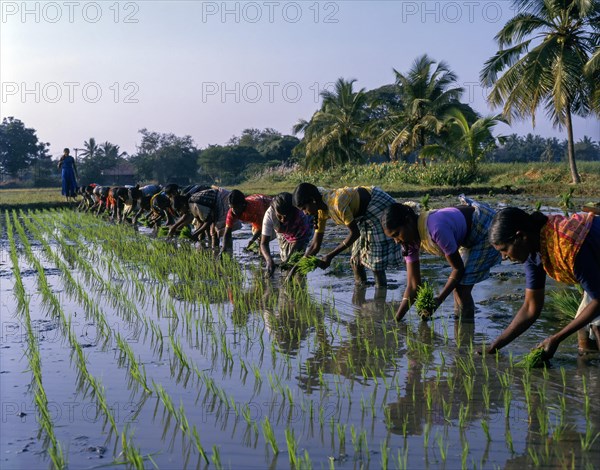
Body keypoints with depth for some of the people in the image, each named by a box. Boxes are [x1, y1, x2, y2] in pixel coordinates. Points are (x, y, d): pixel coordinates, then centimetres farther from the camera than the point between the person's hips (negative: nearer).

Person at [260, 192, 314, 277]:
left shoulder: (301, 214, -43)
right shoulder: (270, 214, -41)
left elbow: (298, 240, -32)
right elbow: (264, 243, -40)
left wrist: (288, 259, -45)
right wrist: (269, 260, -58)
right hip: (283, 233, 2)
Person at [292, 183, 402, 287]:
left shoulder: (336, 204, -34)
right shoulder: (321, 211, -7)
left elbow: (354, 233, -28)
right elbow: (315, 245, -1)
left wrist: (330, 256, -27)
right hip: (363, 215, 9)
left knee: (376, 261, -10)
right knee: (356, 261, 8)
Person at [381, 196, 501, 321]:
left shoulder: (436, 229, -37)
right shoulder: (410, 240, -12)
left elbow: (458, 268, -24)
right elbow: (413, 286, -9)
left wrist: (437, 301, -26)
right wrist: (396, 319, -15)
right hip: (470, 238, 8)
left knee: (462, 288, -10)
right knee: (457, 285, 9)